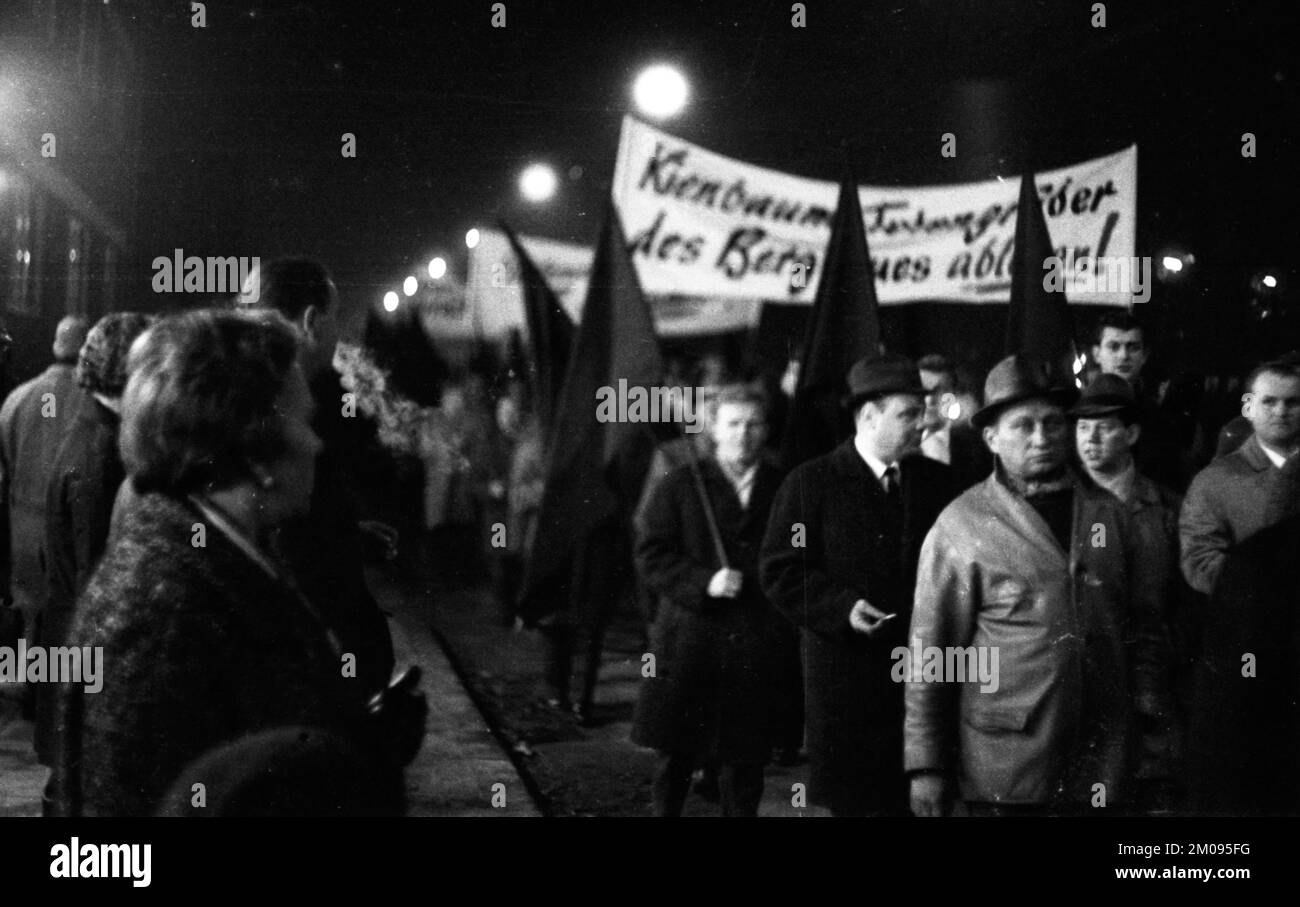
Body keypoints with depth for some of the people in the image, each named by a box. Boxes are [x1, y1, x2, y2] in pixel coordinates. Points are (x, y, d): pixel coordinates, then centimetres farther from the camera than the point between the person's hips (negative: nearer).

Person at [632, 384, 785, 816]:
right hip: (690, 636, -1)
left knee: (746, 756, 6)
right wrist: (704, 582, -16)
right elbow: (651, 554, -3)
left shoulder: (783, 490, 8)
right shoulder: (680, 486, 3)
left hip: (757, 646, 1)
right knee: (676, 753, 7)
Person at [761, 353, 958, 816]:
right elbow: (781, 571, -5)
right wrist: (842, 608, -17)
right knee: (853, 798, 2)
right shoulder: (810, 482, -2)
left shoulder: (938, 480, 11)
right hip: (846, 670, -3)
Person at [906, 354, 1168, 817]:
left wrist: (1146, 696, 3)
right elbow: (929, 651, -5)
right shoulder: (960, 525, -5)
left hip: (1101, 760, 4)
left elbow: (1141, 619, 16)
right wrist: (925, 767, -7)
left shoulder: (1107, 512, 8)